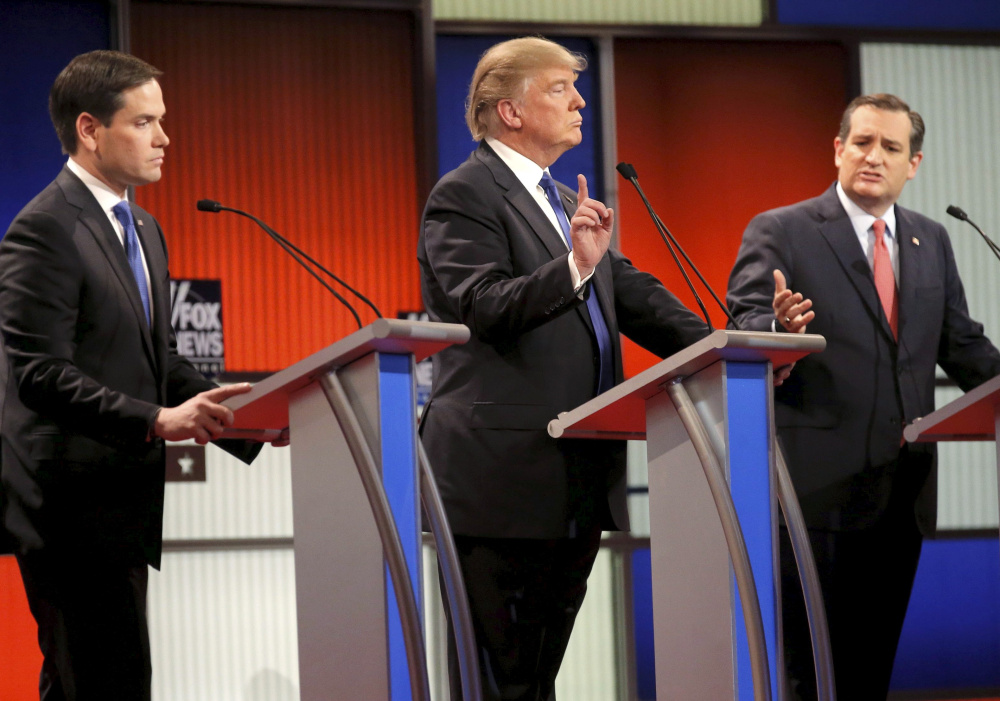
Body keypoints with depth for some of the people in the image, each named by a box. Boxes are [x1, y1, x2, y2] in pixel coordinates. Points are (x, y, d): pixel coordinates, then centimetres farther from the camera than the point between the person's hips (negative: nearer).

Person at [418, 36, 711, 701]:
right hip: (502, 477, -8)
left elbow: (635, 295, 16)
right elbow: (484, 306, -21)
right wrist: (575, 265, -36)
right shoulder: (464, 196, -7)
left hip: (579, 485, 8)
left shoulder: (567, 202, 20)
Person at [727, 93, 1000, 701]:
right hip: (817, 486, -5)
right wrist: (779, 328, -34)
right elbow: (744, 334, -11)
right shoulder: (780, 233, -2)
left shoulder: (932, 242, 15)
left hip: (901, 491, 5)